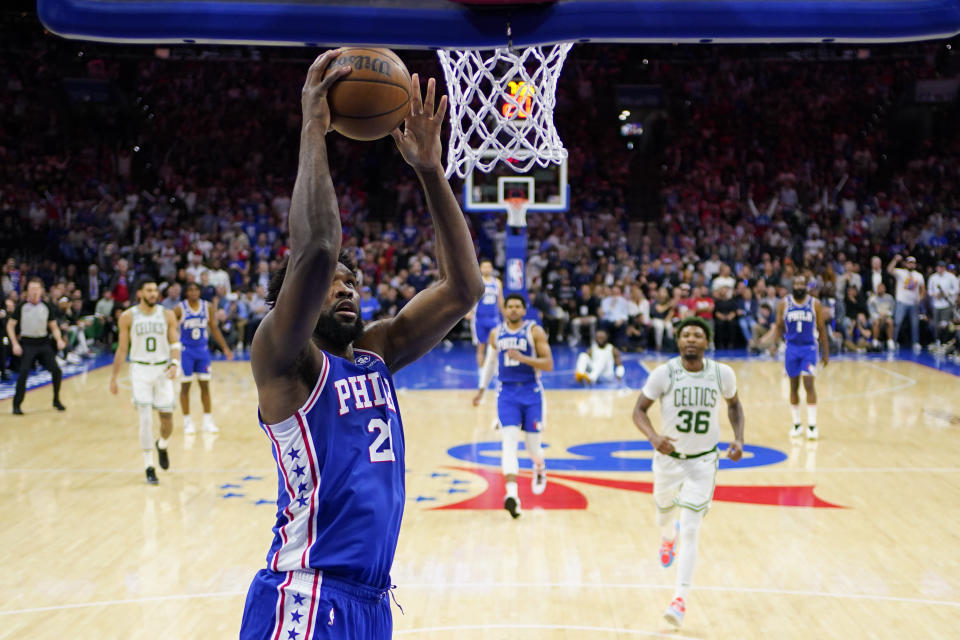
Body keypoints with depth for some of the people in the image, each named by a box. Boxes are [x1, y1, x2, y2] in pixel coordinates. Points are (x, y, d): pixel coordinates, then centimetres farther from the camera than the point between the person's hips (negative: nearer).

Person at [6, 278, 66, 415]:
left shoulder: (47, 306, 1)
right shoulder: (21, 306, -5)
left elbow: (53, 326, 9)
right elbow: (10, 325, 1)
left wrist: (59, 339, -10)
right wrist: (15, 344, -9)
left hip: (44, 343, 3)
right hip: (27, 344, -3)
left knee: (56, 371, -3)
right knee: (23, 373, -15)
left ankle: (56, 400, 16)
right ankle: (16, 405, -4)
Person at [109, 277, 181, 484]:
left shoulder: (167, 315, 1)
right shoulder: (127, 317, -2)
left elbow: (174, 344, 1)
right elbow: (122, 349, 4)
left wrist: (174, 364, -19)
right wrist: (113, 378, 4)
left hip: (162, 369, 2)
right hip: (140, 369, -2)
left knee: (167, 418, 3)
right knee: (145, 418, -10)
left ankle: (162, 445, 38)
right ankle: (149, 467, -2)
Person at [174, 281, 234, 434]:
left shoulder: (208, 307, 0)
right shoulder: (179, 309, -10)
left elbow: (214, 328, 9)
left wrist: (225, 348, 8)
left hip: (202, 350, 3)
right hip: (186, 350, -3)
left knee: (205, 385, 5)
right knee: (185, 386, 2)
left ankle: (208, 421, 11)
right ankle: (187, 421, 11)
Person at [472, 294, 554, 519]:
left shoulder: (535, 331, -7)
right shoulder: (496, 334, 5)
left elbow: (549, 364, -12)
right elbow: (490, 361, 21)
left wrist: (523, 358, -25)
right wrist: (481, 389, 18)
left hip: (531, 392, -2)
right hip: (507, 393, 2)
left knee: (533, 445, 8)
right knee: (509, 441, -15)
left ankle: (540, 469, 44)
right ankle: (512, 494, -24)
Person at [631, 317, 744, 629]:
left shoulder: (722, 374, -10)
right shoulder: (664, 373, -16)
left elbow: (733, 404, 9)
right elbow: (639, 409, -11)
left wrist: (738, 439, -6)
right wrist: (653, 437, -31)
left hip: (703, 461, -1)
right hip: (668, 457, 1)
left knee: (690, 532, -8)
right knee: (665, 513, 22)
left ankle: (680, 600, -1)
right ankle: (668, 538, 60)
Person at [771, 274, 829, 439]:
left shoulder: (814, 304, -2)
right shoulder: (784, 303, 0)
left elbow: (821, 328, 4)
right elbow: (779, 326, 6)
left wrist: (825, 352, 3)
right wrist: (775, 343, -11)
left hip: (809, 347, -2)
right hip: (791, 347, 2)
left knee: (809, 383, -12)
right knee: (794, 386, 6)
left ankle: (812, 425, -8)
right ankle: (796, 424, 17)